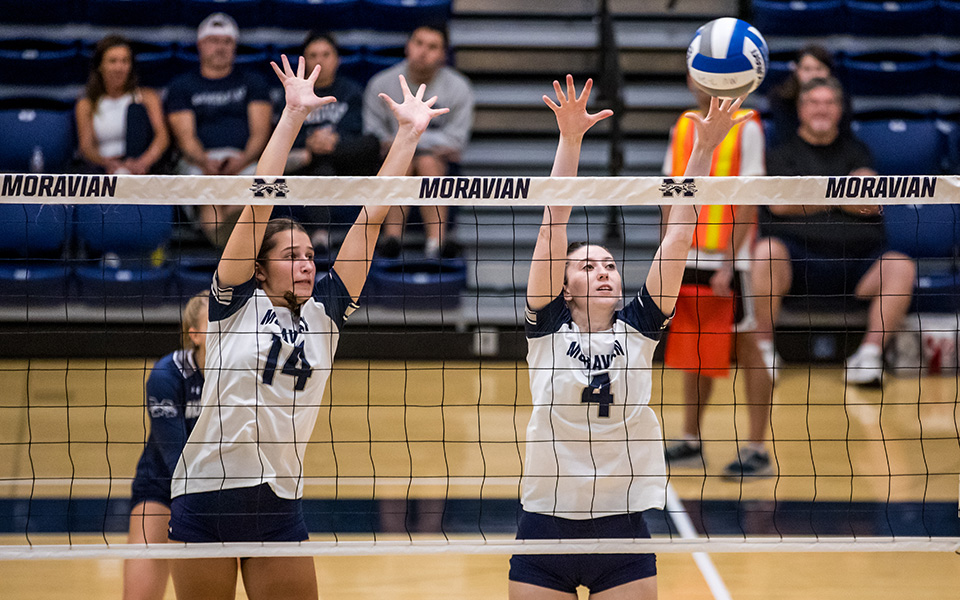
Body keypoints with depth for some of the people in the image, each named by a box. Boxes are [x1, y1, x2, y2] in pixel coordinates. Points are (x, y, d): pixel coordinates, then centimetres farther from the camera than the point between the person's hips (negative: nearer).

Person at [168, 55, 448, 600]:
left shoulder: (325, 310, 7)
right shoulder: (238, 303, -1)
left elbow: (372, 217, 4)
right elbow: (259, 202, -9)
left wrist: (410, 133, 2)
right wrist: (293, 116, -13)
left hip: (279, 504, 3)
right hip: (205, 497, -3)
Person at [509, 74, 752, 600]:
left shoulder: (639, 329, 5)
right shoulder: (548, 330, 1)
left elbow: (677, 237, -1)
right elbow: (554, 225, -7)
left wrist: (703, 149, -7)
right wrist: (570, 139, -14)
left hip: (623, 536, 2)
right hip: (546, 528, -1)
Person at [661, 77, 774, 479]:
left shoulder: (746, 127, -6)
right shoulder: (682, 128, 12)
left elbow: (748, 202, -10)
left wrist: (729, 263, -16)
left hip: (729, 261, -6)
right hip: (688, 258, 6)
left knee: (748, 350, -2)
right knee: (693, 354, 11)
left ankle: (757, 450, 2)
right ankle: (690, 442, 20)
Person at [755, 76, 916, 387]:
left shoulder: (855, 150, 22)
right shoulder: (782, 154, 16)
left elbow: (872, 204, 5)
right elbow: (781, 204, -4)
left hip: (856, 260, 2)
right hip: (798, 254, -2)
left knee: (902, 267, -27)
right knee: (766, 252, -35)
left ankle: (871, 352, -27)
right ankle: (764, 349, -23)